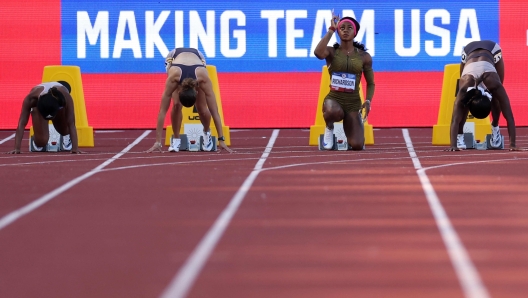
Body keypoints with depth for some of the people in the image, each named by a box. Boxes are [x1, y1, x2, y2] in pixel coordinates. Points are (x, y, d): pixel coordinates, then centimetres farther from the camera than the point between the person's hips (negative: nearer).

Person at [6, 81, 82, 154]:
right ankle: (36, 139, 23)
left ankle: (66, 136, 24)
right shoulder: (31, 98, -45)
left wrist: (75, 148, -49)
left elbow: (71, 124, -44)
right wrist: (17, 148, -49)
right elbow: (22, 124, -43)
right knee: (41, 142, -14)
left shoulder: (66, 97, -46)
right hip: (39, 107, -1)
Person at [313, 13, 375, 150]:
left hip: (353, 102, 2)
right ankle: (329, 128, -3)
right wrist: (331, 30, -19)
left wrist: (368, 101, -9)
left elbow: (370, 83, 10)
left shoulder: (364, 56, 3)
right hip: (333, 99, -2)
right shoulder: (332, 52, -1)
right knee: (334, 112, -42)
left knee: (357, 146, -15)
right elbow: (318, 53, -25)